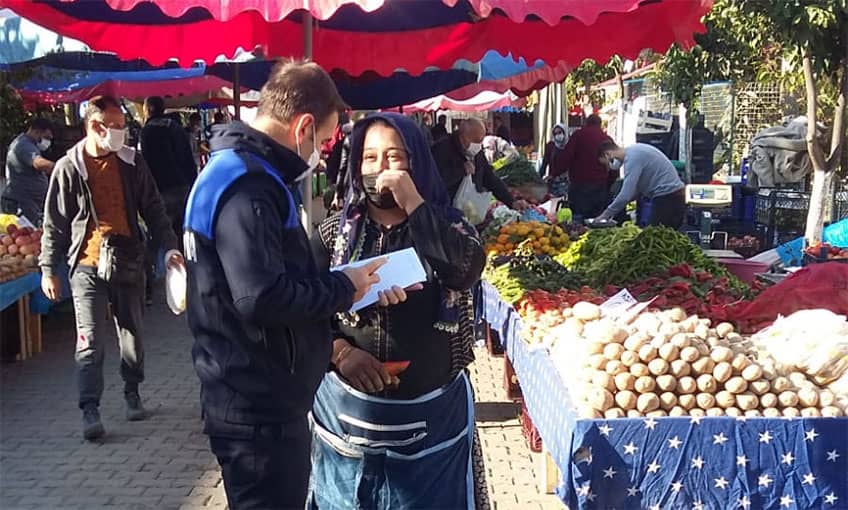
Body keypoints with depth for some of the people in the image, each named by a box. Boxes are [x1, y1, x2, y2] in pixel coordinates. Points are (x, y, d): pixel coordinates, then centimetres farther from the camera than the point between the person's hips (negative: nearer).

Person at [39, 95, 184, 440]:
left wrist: (169, 247, -2)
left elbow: (153, 210, 8)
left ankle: (132, 393, 32)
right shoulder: (68, 168, -3)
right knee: (91, 342, -7)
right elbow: (54, 223, 2)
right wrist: (48, 269, 0)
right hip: (87, 266, -3)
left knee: (133, 335, 13)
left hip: (128, 262, 3)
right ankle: (90, 410, -1)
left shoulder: (132, 163, 3)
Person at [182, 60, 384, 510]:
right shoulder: (245, 188, -22)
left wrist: (335, 283, 5)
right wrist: (343, 287, -16)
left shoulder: (240, 172, 12)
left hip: (258, 394, 10)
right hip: (257, 402, -10)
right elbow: (263, 298, -30)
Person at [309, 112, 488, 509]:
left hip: (431, 413, 0)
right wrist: (340, 351, -19)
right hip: (348, 409, 1)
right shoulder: (335, 231, 1)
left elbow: (468, 271, -21)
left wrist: (412, 203, -19)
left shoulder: (445, 226, 0)